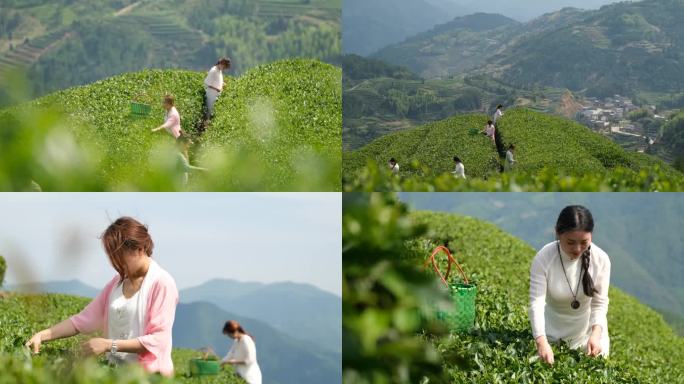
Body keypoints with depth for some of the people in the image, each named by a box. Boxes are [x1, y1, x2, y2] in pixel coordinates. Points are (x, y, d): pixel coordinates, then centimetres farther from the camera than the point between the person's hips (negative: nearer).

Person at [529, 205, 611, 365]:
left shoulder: (601, 259, -22)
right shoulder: (543, 258, -26)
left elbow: (600, 303, -17)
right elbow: (536, 302, -29)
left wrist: (595, 333, -36)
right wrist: (541, 342, -44)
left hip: (588, 325, 1)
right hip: (553, 327, -1)